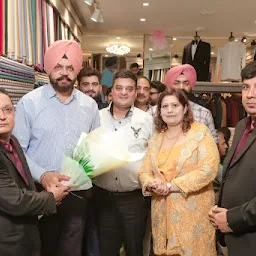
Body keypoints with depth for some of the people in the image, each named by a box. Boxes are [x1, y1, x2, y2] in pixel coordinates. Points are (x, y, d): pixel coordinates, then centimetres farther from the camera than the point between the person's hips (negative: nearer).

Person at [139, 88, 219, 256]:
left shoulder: (200, 133, -6)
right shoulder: (156, 139, 10)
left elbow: (208, 170, -16)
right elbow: (144, 171, 10)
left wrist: (170, 186, -16)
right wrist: (152, 184, -14)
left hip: (193, 211, -4)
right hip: (162, 213, 4)